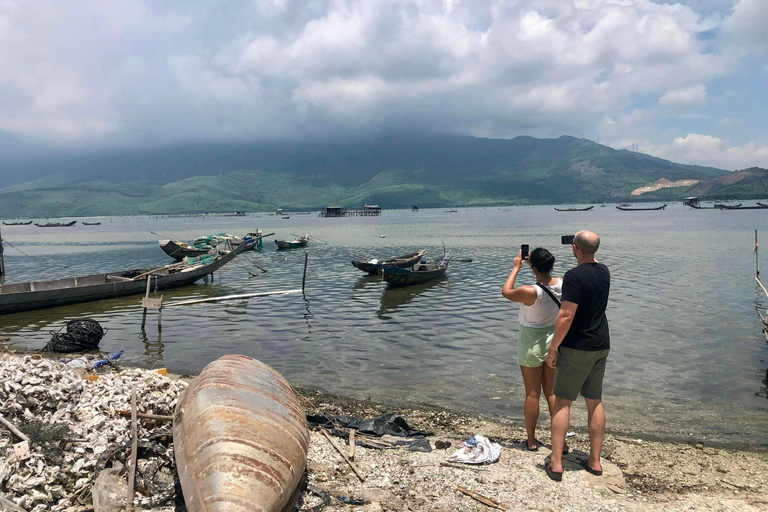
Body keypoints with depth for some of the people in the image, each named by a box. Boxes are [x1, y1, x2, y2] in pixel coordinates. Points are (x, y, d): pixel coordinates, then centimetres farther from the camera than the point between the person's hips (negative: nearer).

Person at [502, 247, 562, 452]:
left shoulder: (530, 292, -25)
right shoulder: (561, 284, -10)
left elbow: (506, 291, -5)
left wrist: (516, 268, 2)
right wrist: (536, 263, 12)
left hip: (531, 344, -5)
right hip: (554, 341, 5)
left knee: (532, 394, 7)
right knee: (552, 393, 15)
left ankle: (531, 441, 19)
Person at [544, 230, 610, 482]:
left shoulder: (574, 276, -20)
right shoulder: (604, 272, 3)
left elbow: (566, 316, -23)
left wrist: (552, 348, -15)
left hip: (576, 347, -7)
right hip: (601, 346, 7)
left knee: (562, 401, 2)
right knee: (595, 401, 14)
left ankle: (556, 463, 4)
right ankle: (595, 461, 21)